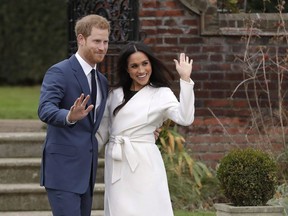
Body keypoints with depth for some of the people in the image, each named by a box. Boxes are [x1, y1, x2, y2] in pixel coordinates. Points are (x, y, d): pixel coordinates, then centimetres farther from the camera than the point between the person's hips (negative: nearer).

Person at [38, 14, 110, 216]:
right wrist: (70, 117, -45)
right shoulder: (59, 72, -10)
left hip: (86, 170, 8)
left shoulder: (103, 81, 16)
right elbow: (45, 110, -24)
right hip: (63, 168, -8)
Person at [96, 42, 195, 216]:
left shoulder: (161, 94, -1)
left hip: (144, 163, -4)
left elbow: (185, 118, -18)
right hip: (117, 165, 4)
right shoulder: (116, 93, 13)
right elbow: (103, 130, 20)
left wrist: (186, 79, -21)